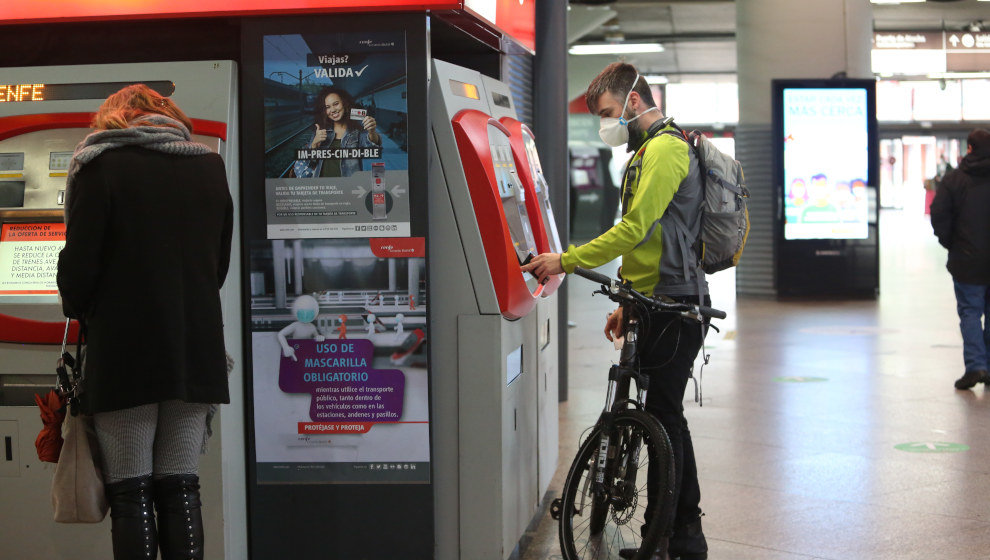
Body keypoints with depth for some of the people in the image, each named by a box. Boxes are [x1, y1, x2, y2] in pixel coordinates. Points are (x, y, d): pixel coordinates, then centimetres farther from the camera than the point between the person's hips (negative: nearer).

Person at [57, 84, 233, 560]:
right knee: (180, 489, 8)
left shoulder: (102, 165, -4)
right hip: (197, 351, 4)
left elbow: (79, 262, -7)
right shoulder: (210, 167, 9)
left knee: (130, 493, 0)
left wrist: (79, 310, 13)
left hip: (124, 350, -4)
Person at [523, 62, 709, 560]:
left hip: (672, 306, -11)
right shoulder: (651, 150, 21)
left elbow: (633, 229, -20)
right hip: (659, 304, 11)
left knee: (663, 417, -7)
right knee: (667, 417, 13)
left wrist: (566, 261, -17)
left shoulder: (664, 149, -12)